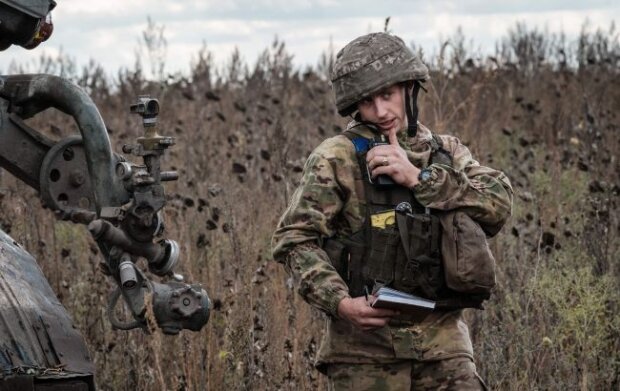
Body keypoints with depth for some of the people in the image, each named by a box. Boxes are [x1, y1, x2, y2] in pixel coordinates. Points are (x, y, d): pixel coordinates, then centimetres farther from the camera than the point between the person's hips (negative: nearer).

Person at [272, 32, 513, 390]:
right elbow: (295, 240, -5)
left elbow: (498, 206, -4)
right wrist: (340, 302, -19)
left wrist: (419, 177, -13)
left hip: (441, 338, 3)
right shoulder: (337, 159, 0)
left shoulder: (447, 154, 12)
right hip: (365, 341, -2)